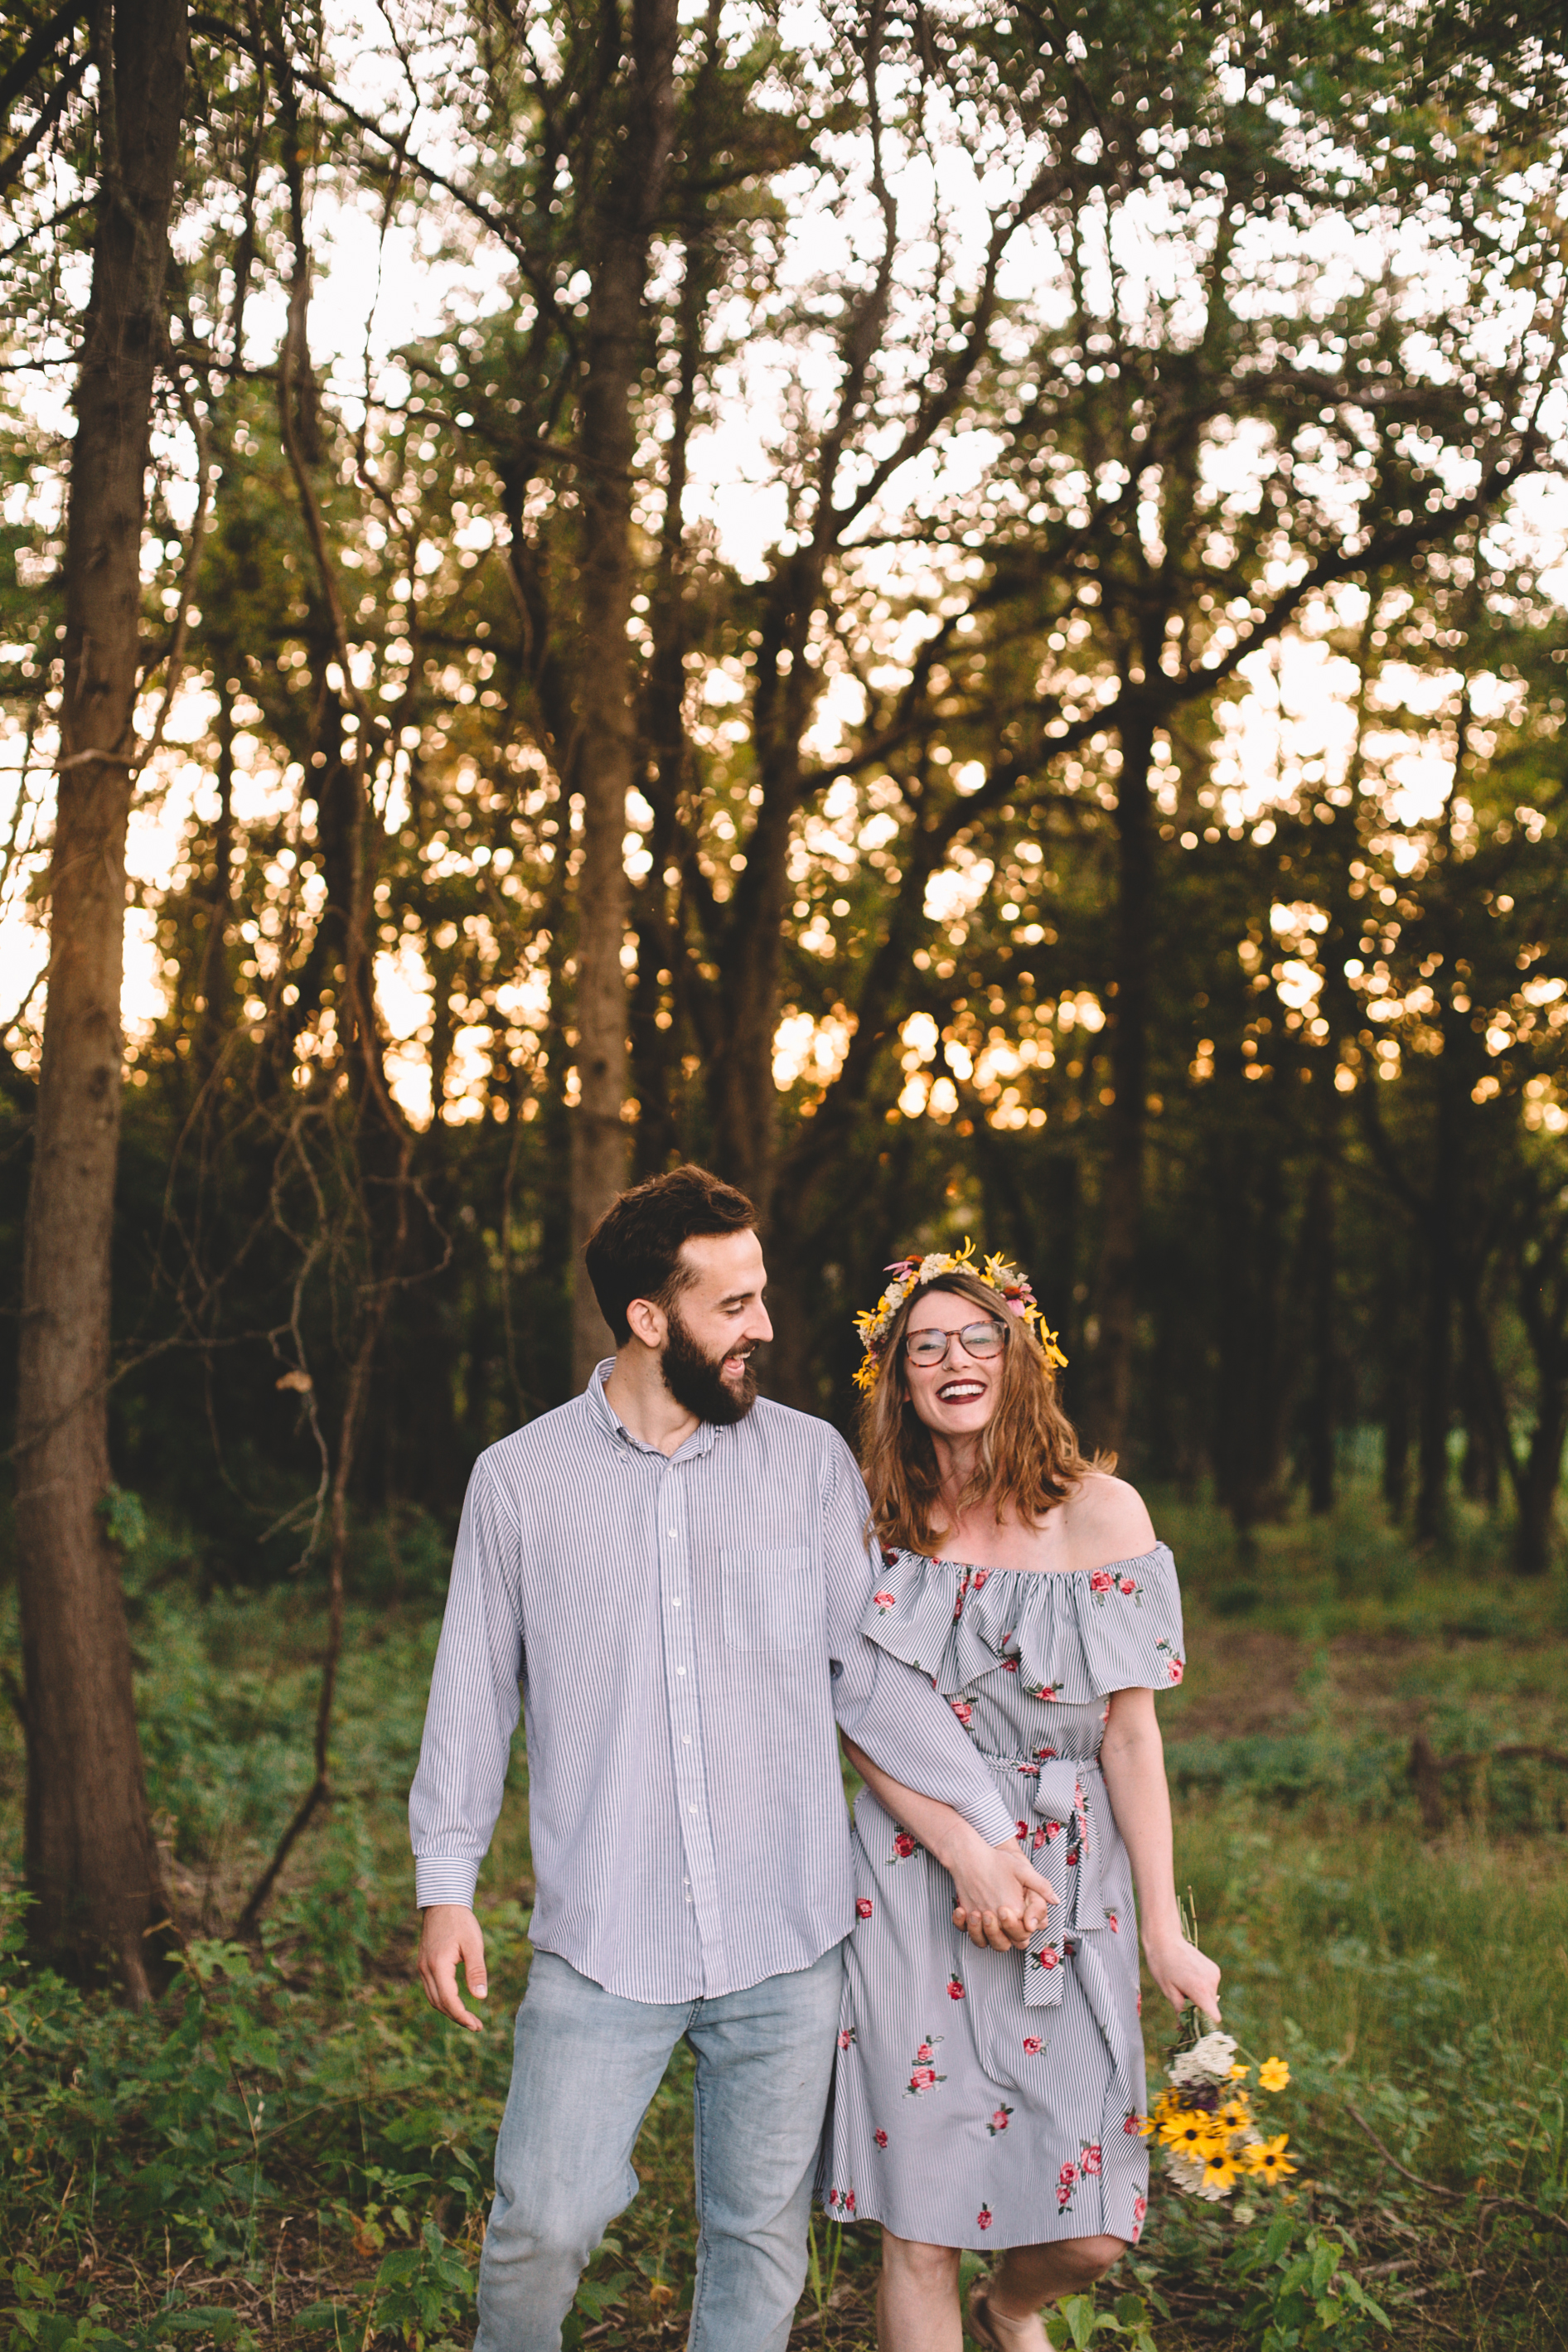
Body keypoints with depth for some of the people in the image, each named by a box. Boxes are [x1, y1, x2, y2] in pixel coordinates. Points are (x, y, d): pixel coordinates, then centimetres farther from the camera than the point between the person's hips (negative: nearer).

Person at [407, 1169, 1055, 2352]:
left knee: (763, 2233, 10)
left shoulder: (811, 1461, 3)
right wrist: (447, 1886, 4)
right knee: (544, 2223, -5)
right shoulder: (519, 1479, 1)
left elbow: (874, 1669, 5)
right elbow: (474, 1691, 7)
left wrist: (982, 1831, -2)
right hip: (602, 1944, -1)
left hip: (788, 1943, 2)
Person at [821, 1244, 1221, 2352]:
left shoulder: (1100, 1513, -2)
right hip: (911, 1880, 1)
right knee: (919, 2234, -2)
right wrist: (966, 1849, -14)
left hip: (1070, 1887, 0)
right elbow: (863, 1728, 1)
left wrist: (1164, 1932, -4)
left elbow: (1130, 1731, -2)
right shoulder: (879, 1526, 4)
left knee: (1092, 2231, -1)